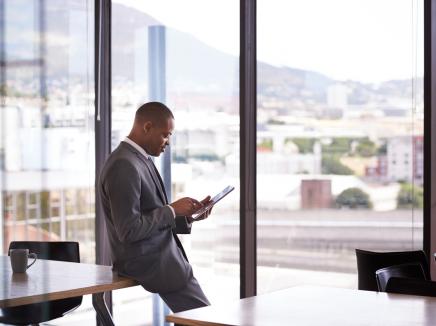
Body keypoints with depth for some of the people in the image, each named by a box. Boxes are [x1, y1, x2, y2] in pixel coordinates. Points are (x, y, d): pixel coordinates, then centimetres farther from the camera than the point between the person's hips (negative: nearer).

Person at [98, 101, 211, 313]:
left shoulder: (141, 161, 12)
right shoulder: (124, 166, -20)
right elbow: (129, 230, -24)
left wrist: (187, 216, 2)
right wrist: (172, 210, -17)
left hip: (161, 255, 10)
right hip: (148, 265, -10)